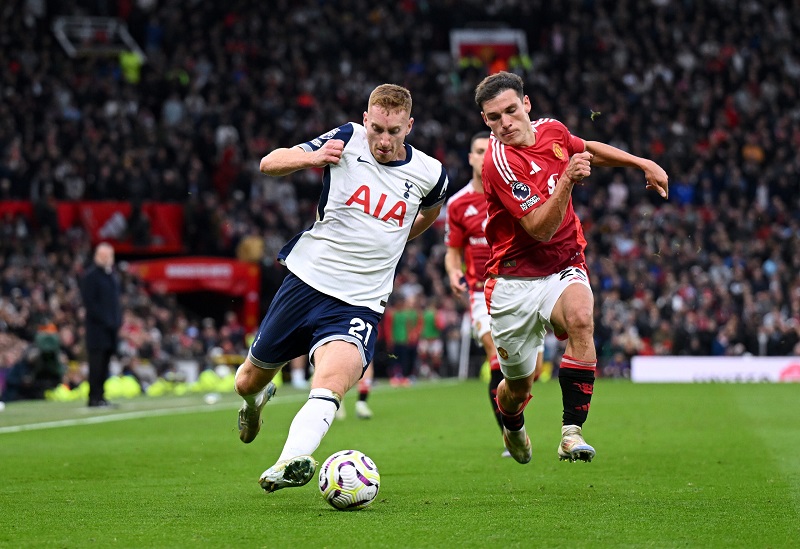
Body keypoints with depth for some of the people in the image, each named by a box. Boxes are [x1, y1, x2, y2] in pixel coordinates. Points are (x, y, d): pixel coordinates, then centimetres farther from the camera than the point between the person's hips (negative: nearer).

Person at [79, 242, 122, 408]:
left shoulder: (112, 275, 18)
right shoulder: (91, 276, -7)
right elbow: (89, 302, -13)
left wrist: (118, 320, 11)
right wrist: (105, 320, -16)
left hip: (110, 327, 8)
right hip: (97, 326, -8)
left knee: (105, 363, 7)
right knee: (97, 362, -9)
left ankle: (99, 396, 10)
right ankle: (95, 397, -8)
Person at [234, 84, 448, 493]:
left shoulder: (429, 173, 0)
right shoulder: (348, 140, -4)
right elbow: (269, 164, -4)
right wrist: (312, 157, -23)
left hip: (359, 303, -1)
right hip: (306, 280, 1)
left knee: (332, 380, -31)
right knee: (249, 382, 14)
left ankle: (291, 462, -48)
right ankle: (255, 399, 51)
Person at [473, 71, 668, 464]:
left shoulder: (552, 130, -1)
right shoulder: (499, 162, -21)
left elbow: (589, 150, 25)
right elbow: (540, 228, -25)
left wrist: (644, 163, 20)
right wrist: (567, 179, -35)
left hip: (564, 270, 3)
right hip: (514, 281, -3)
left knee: (581, 318, -32)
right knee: (519, 386, 8)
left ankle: (571, 432, -31)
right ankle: (513, 429, 46)